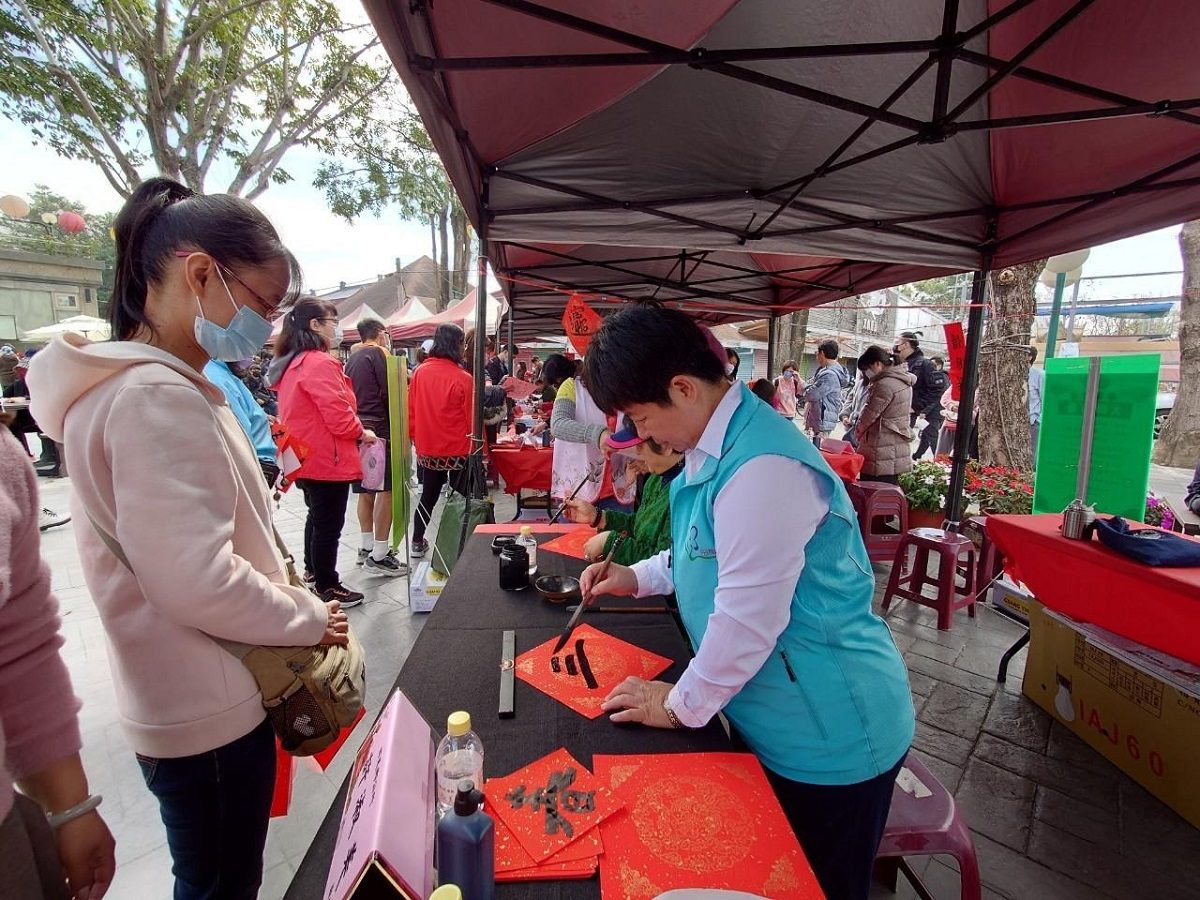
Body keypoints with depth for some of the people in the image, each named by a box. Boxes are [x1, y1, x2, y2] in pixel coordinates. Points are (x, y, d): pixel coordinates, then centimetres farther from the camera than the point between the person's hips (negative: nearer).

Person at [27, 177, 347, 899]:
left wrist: (291, 599, 7)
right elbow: (198, 583, -28)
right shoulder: (158, 397, -24)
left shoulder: (164, 386, 8)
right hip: (210, 713, -9)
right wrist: (311, 619, -14)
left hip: (204, 698, 9)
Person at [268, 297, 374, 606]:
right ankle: (327, 588, 16)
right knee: (329, 525, 3)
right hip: (327, 460, -10)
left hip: (305, 459, 10)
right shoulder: (320, 363, -21)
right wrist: (363, 433, -6)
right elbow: (339, 418, -24)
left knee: (317, 516, 25)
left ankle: (312, 571, 41)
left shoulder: (290, 364, 10)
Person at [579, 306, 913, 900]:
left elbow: (748, 617, -28)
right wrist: (639, 577, 4)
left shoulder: (761, 468, -30)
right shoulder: (713, 448, 2)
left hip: (831, 739, -8)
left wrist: (681, 705, -14)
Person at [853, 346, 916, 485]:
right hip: (897, 450, 10)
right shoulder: (903, 380, 12)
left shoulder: (885, 384, -19)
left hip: (881, 455, -10)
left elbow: (869, 415, -14)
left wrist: (857, 434, 4)